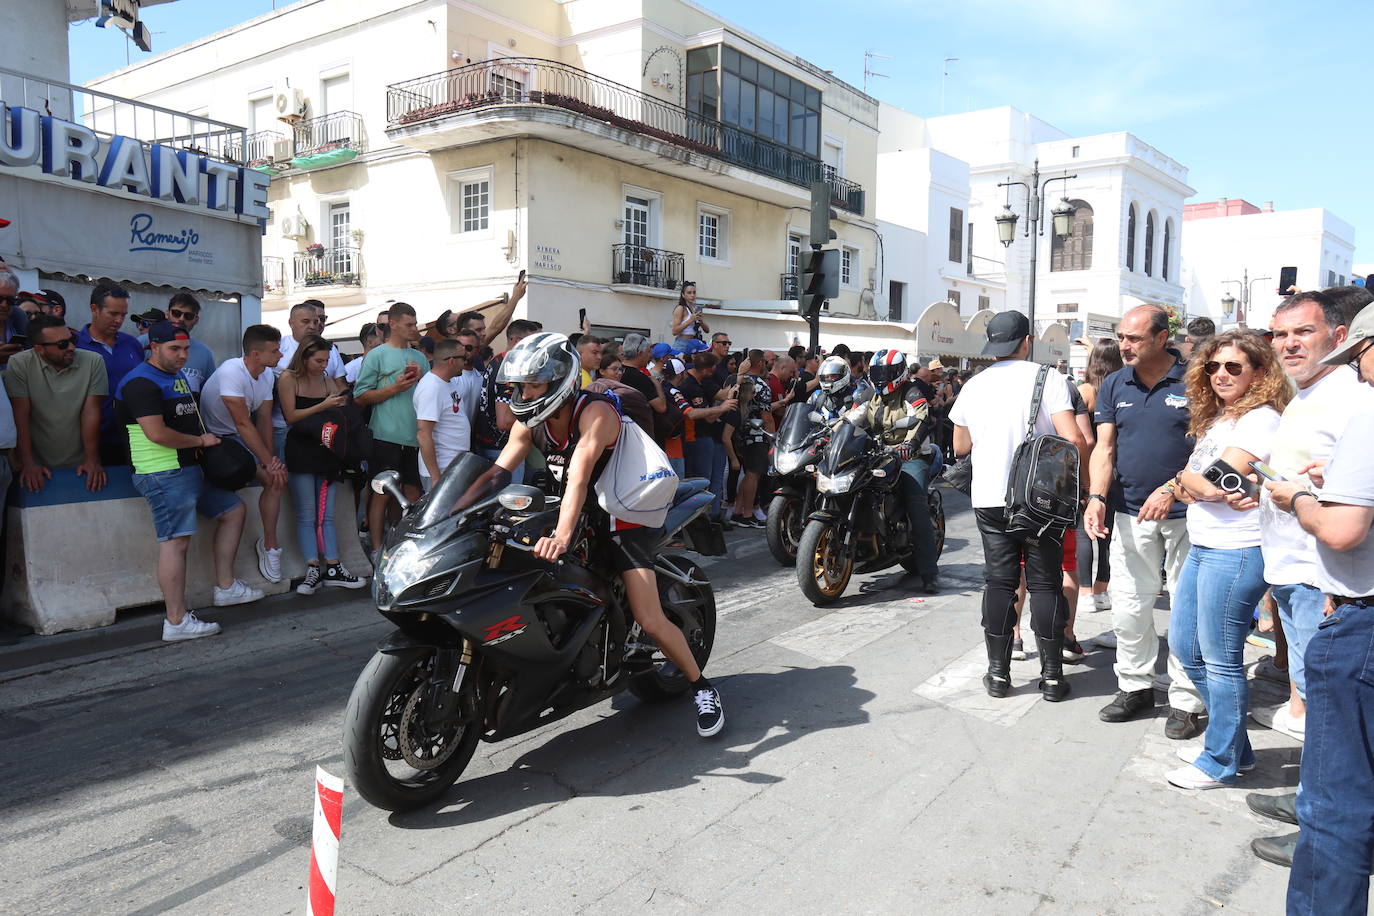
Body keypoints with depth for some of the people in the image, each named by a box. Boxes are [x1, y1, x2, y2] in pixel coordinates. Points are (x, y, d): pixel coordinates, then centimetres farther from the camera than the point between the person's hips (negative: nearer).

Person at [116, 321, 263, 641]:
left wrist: (206, 439, 11)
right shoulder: (143, 382, -13)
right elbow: (157, 434, -22)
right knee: (176, 541, -11)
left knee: (233, 511, 15)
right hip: (164, 473, -10)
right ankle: (176, 621, -8)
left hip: (192, 467, 10)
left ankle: (225, 587, 21)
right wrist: (200, 441, -9)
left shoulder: (178, 376, 19)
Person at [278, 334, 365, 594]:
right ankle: (313, 570, -3)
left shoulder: (328, 380, 13)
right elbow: (290, 417, -9)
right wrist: (323, 406, -13)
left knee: (327, 515, 5)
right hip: (300, 452, -5)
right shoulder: (288, 378, -2)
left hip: (326, 450, 5)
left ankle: (332, 568, 4)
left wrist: (340, 404, -2)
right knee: (307, 516, -3)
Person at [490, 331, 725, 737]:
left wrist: (563, 534, -50)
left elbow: (579, 476, -38)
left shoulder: (595, 412, -24)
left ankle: (702, 688, 8)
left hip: (621, 517, -7)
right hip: (576, 514, 8)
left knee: (650, 621, -13)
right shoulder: (529, 422, -1)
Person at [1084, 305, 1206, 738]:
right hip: (1131, 512, 4)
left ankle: (1186, 701, 15)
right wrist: (1097, 497, -13)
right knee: (1128, 606, 9)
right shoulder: (1114, 385, 6)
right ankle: (1136, 686, 25)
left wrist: (1171, 489, -19)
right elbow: (1104, 448, 1)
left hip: (1185, 512, -4)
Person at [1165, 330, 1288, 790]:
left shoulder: (1261, 419, -14)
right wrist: (1190, 484, -4)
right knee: (1185, 647, 17)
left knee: (1220, 661, 1)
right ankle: (1230, 742, 32)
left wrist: (1187, 478, -2)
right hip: (1202, 547, 10)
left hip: (1236, 552, -10)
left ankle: (1220, 761, 17)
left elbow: (1217, 484, -21)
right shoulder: (1217, 416, 15)